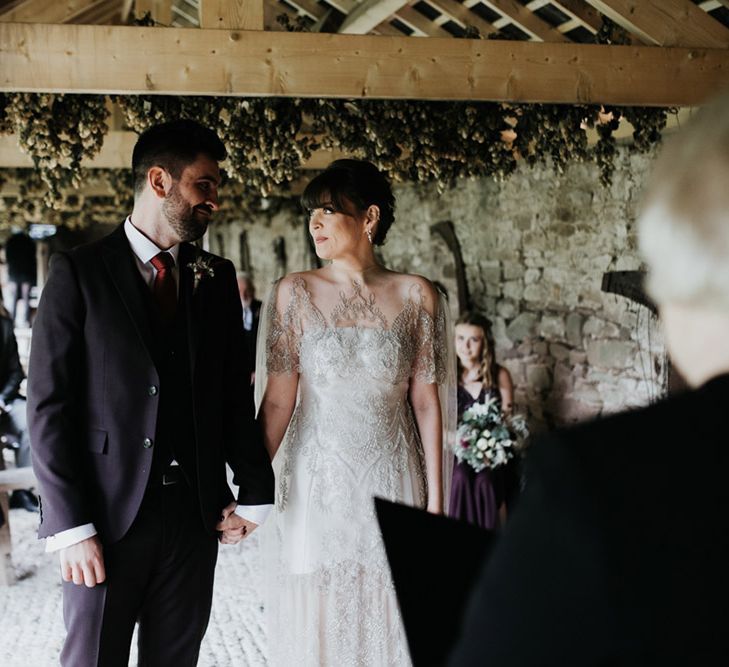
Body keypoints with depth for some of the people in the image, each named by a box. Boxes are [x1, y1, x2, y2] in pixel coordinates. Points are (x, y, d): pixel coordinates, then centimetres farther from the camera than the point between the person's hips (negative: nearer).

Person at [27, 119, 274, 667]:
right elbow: (49, 404, -8)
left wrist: (254, 493, 4)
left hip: (197, 513, 4)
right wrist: (71, 525, -13)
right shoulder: (79, 271, -4)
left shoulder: (217, 278, 10)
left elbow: (236, 393, 12)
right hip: (107, 513, -4)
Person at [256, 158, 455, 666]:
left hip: (393, 483, 0)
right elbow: (278, 400, -3)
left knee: (389, 621, 8)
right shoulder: (296, 292, -1)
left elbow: (425, 403, 0)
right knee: (317, 624, 8)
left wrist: (436, 500, -1)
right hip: (318, 485, 0)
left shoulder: (415, 296, -1)